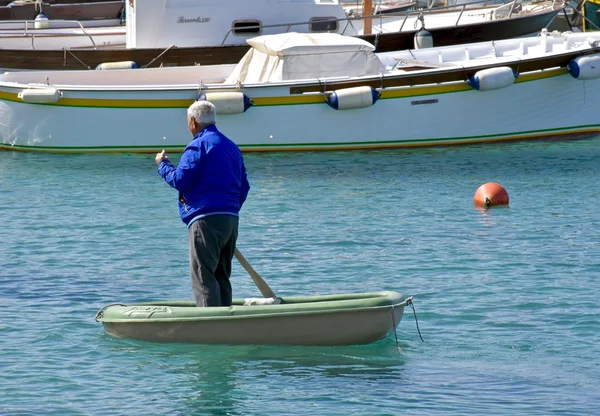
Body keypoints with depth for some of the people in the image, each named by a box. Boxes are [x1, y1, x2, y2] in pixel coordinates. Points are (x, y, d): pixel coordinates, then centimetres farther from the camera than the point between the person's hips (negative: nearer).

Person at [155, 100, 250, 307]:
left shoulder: (198, 146, -7)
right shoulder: (232, 147, 20)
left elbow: (180, 180, -12)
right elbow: (244, 187, 20)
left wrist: (163, 164, 5)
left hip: (206, 219, -9)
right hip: (231, 220, 9)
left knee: (203, 276, -10)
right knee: (221, 277, 14)